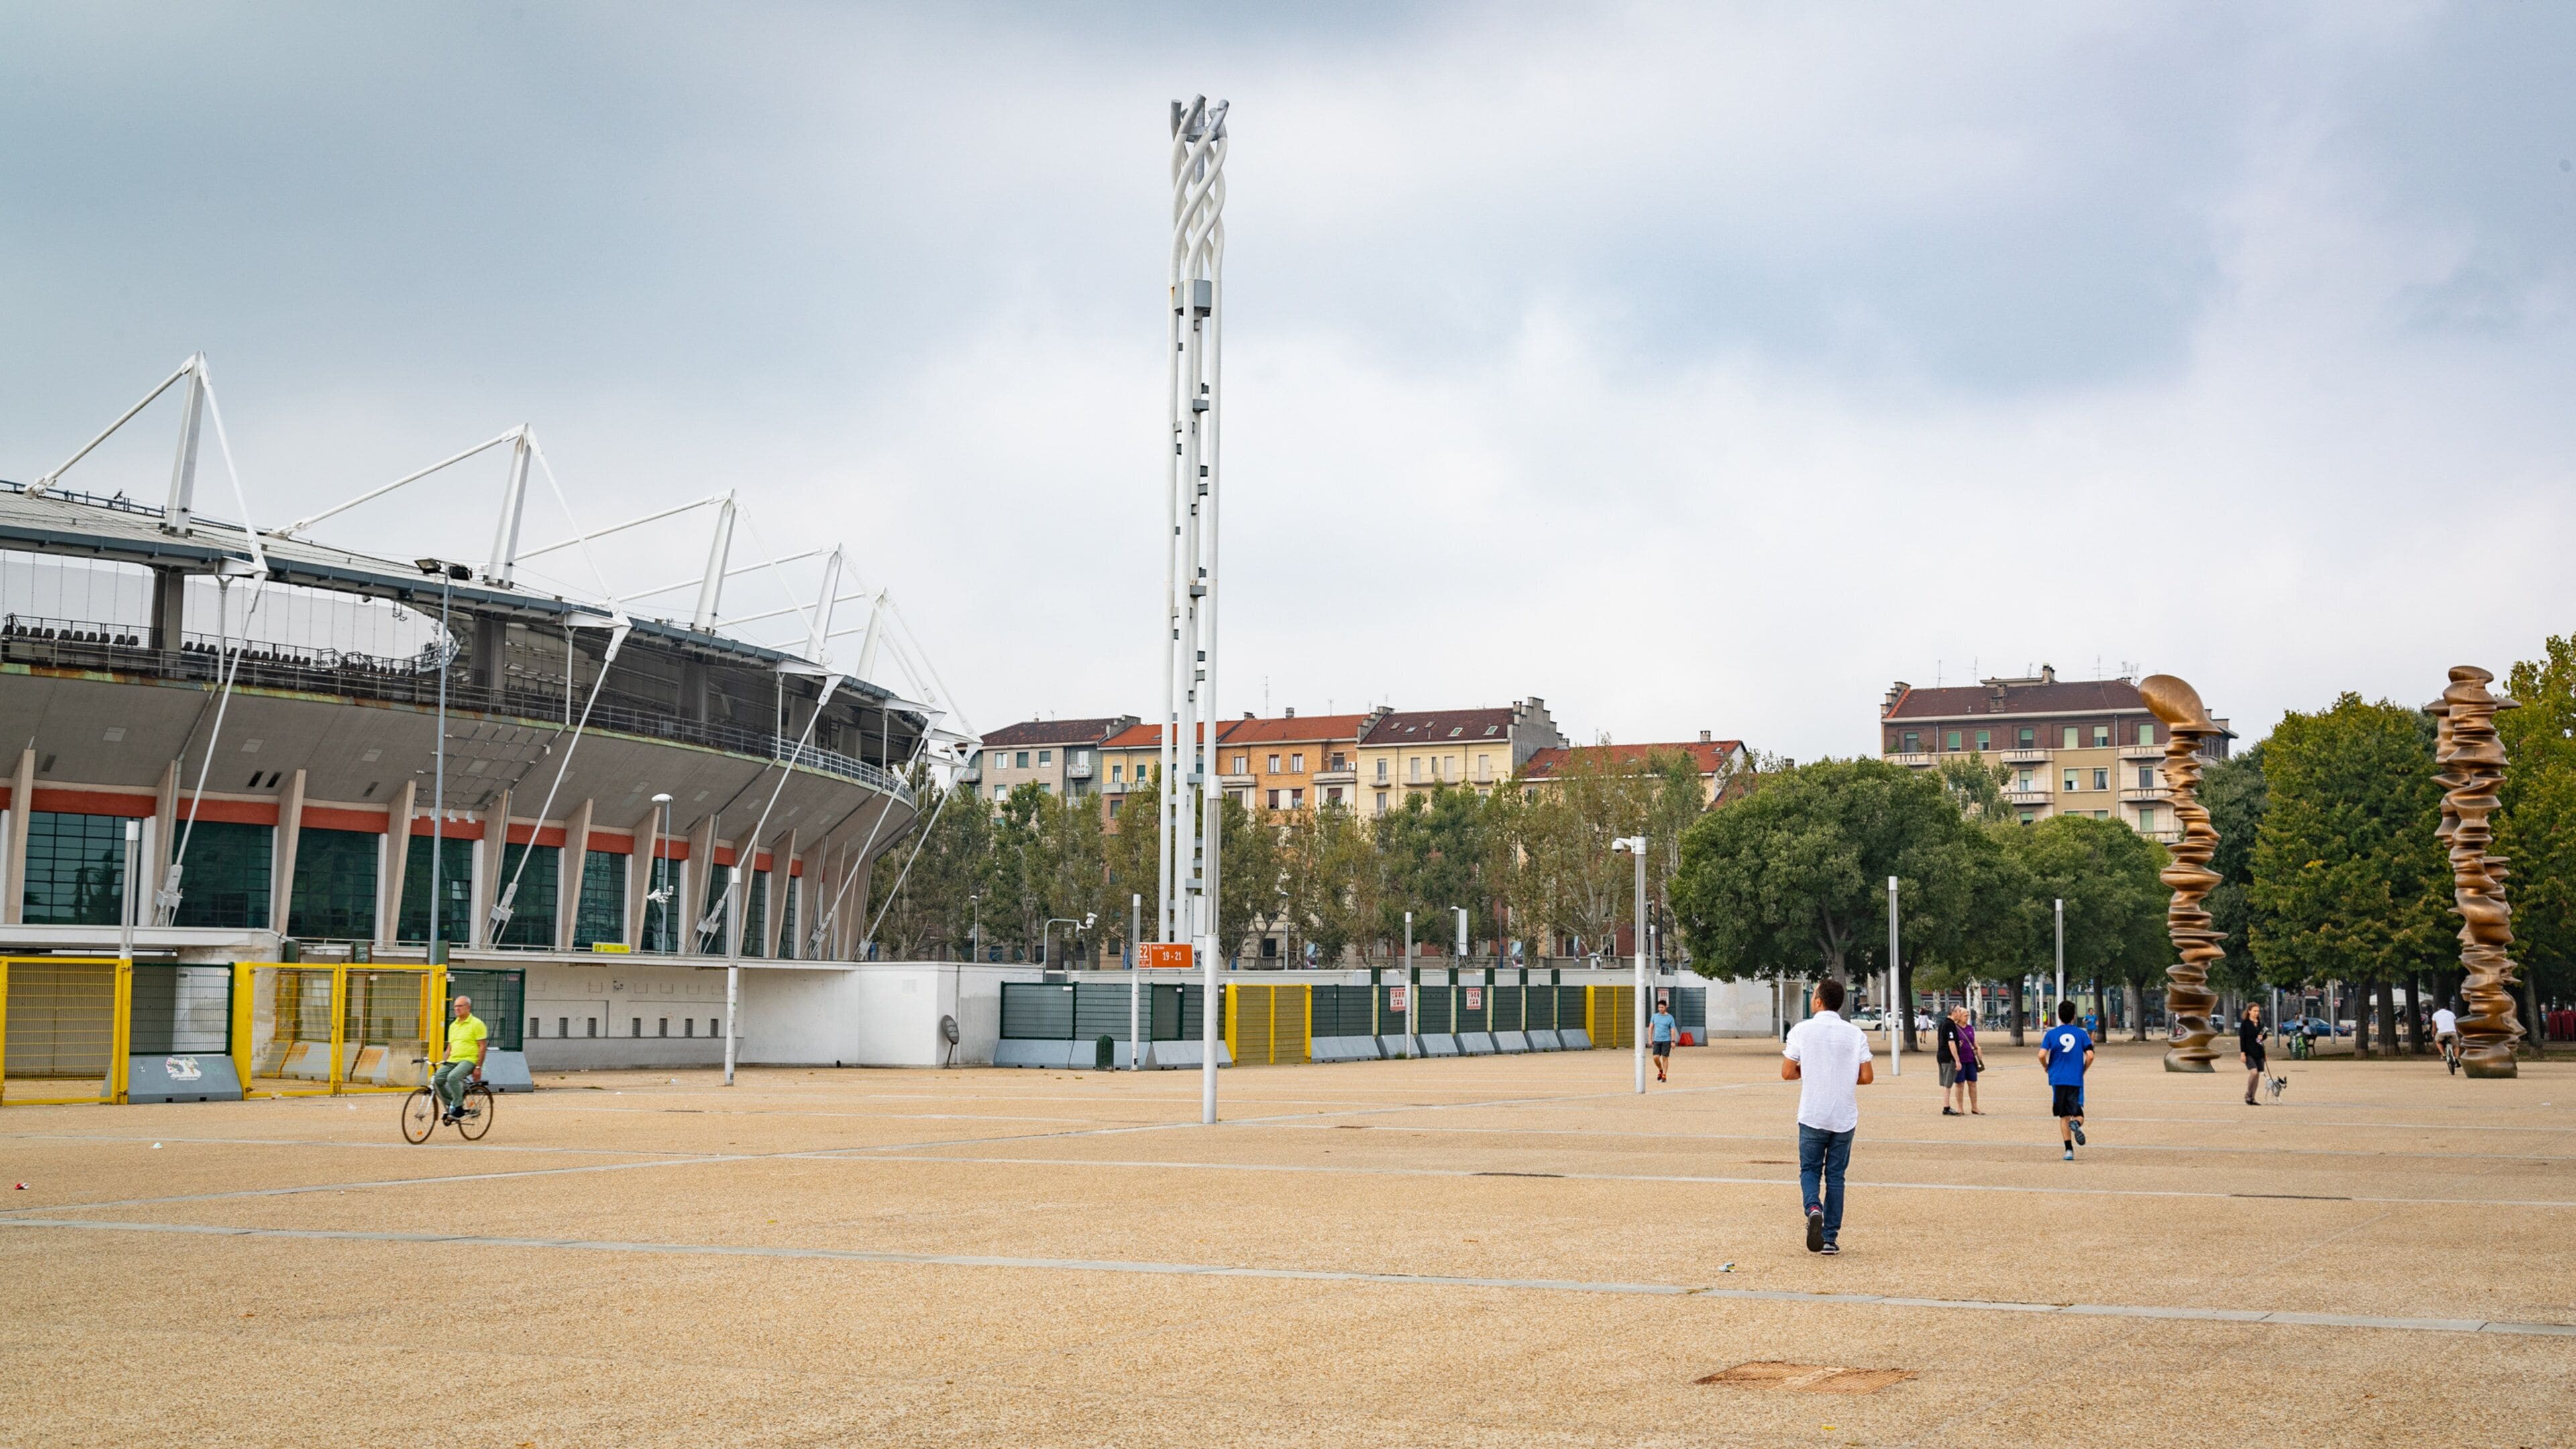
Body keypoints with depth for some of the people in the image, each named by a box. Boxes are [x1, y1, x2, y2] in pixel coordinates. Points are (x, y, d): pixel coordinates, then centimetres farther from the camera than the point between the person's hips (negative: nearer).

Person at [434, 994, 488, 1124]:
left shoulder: (476, 1024, -5)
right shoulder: (453, 1025, 18)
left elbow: (482, 1047, -9)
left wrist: (478, 1068, -14)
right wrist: (444, 1064, 17)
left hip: (468, 1060, -7)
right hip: (452, 1060, 7)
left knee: (453, 1077, -33)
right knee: (437, 1079, -14)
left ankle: (458, 1107, -19)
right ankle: (450, 1105, 4)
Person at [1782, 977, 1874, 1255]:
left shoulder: (1802, 1030, -6)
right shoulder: (1855, 1034, -1)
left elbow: (1788, 1073, -6)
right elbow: (1866, 1077, -1)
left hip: (1812, 1117, -2)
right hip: (1844, 1118, 2)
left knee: (1810, 1170, 12)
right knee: (1835, 1175, 11)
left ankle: (1814, 1208, -17)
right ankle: (1830, 1237, 9)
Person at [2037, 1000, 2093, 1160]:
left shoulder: (2051, 1034, 1)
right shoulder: (2081, 1034, 1)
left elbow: (2042, 1055, -9)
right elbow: (2090, 1056, -6)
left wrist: (2047, 1069, 10)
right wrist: (2082, 1071, 11)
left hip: (2058, 1080, 1)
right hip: (2076, 1080, -1)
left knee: (2064, 1116, 10)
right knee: (2078, 1115, 5)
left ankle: (2069, 1150, 2)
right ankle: (2076, 1123, -32)